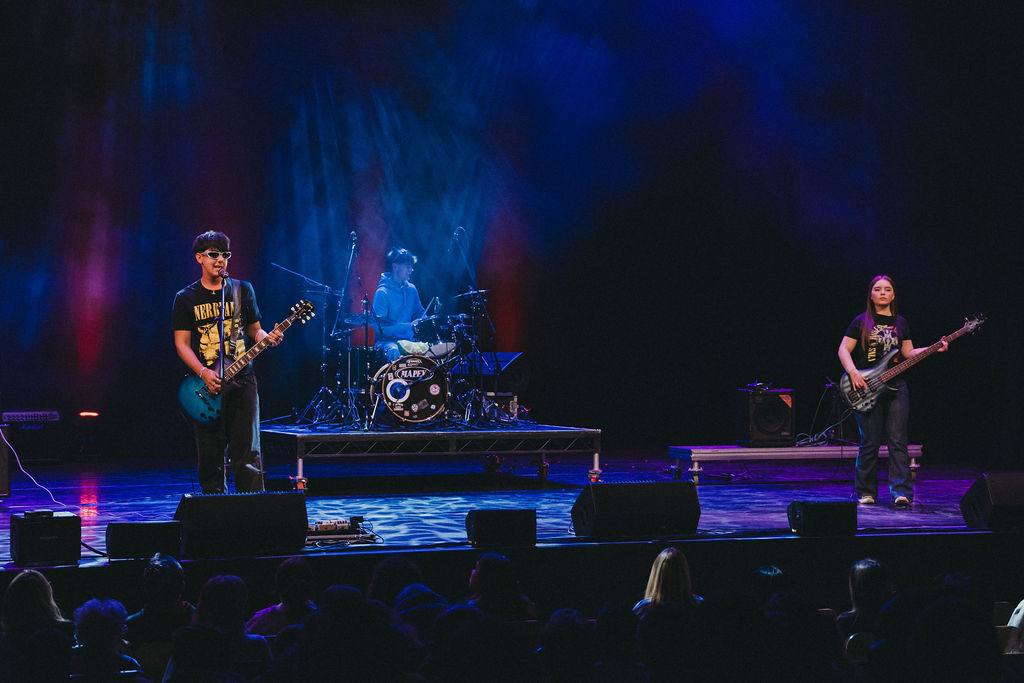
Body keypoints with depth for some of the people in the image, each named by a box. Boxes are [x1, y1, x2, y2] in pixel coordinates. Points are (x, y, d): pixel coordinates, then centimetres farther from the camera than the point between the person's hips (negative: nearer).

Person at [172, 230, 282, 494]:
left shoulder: (242, 290, 9)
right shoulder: (186, 298, 4)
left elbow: (254, 329, 15)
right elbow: (182, 343, 1)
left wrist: (267, 338, -9)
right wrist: (203, 373, -13)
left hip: (241, 380, 0)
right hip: (206, 384, 0)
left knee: (247, 454, -7)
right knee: (211, 459, 2)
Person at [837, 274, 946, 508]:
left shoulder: (900, 322, 13)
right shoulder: (861, 322, 3)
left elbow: (908, 353, 16)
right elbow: (843, 350, 0)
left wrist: (935, 349, 3)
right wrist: (853, 373, -15)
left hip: (895, 386, 2)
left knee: (898, 441, -6)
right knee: (870, 443, 0)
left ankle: (901, 492, -10)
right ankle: (866, 493, 10)